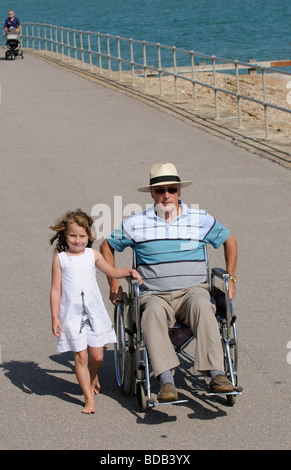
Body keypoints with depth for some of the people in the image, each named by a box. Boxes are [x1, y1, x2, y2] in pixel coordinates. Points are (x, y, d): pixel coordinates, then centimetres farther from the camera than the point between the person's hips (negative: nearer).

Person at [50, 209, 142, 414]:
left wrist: (130, 272, 3)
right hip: (72, 314, -2)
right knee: (81, 357, -2)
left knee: (97, 356, 5)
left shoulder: (93, 255, 5)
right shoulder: (60, 259, -2)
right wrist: (54, 317, -4)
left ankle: (93, 378, 38)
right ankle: (89, 398, 8)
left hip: (95, 312, 2)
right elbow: (56, 290, 0)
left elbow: (111, 271, 20)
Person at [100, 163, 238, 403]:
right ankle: (166, 381, -46)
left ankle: (217, 374, -43)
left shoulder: (201, 220, 9)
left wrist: (231, 278, 16)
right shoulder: (136, 224, 7)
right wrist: (114, 282, 13)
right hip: (155, 295, 0)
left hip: (192, 290, 0)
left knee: (201, 304, -37)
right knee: (154, 312, -37)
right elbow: (107, 246, 21)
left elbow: (229, 240, 24)